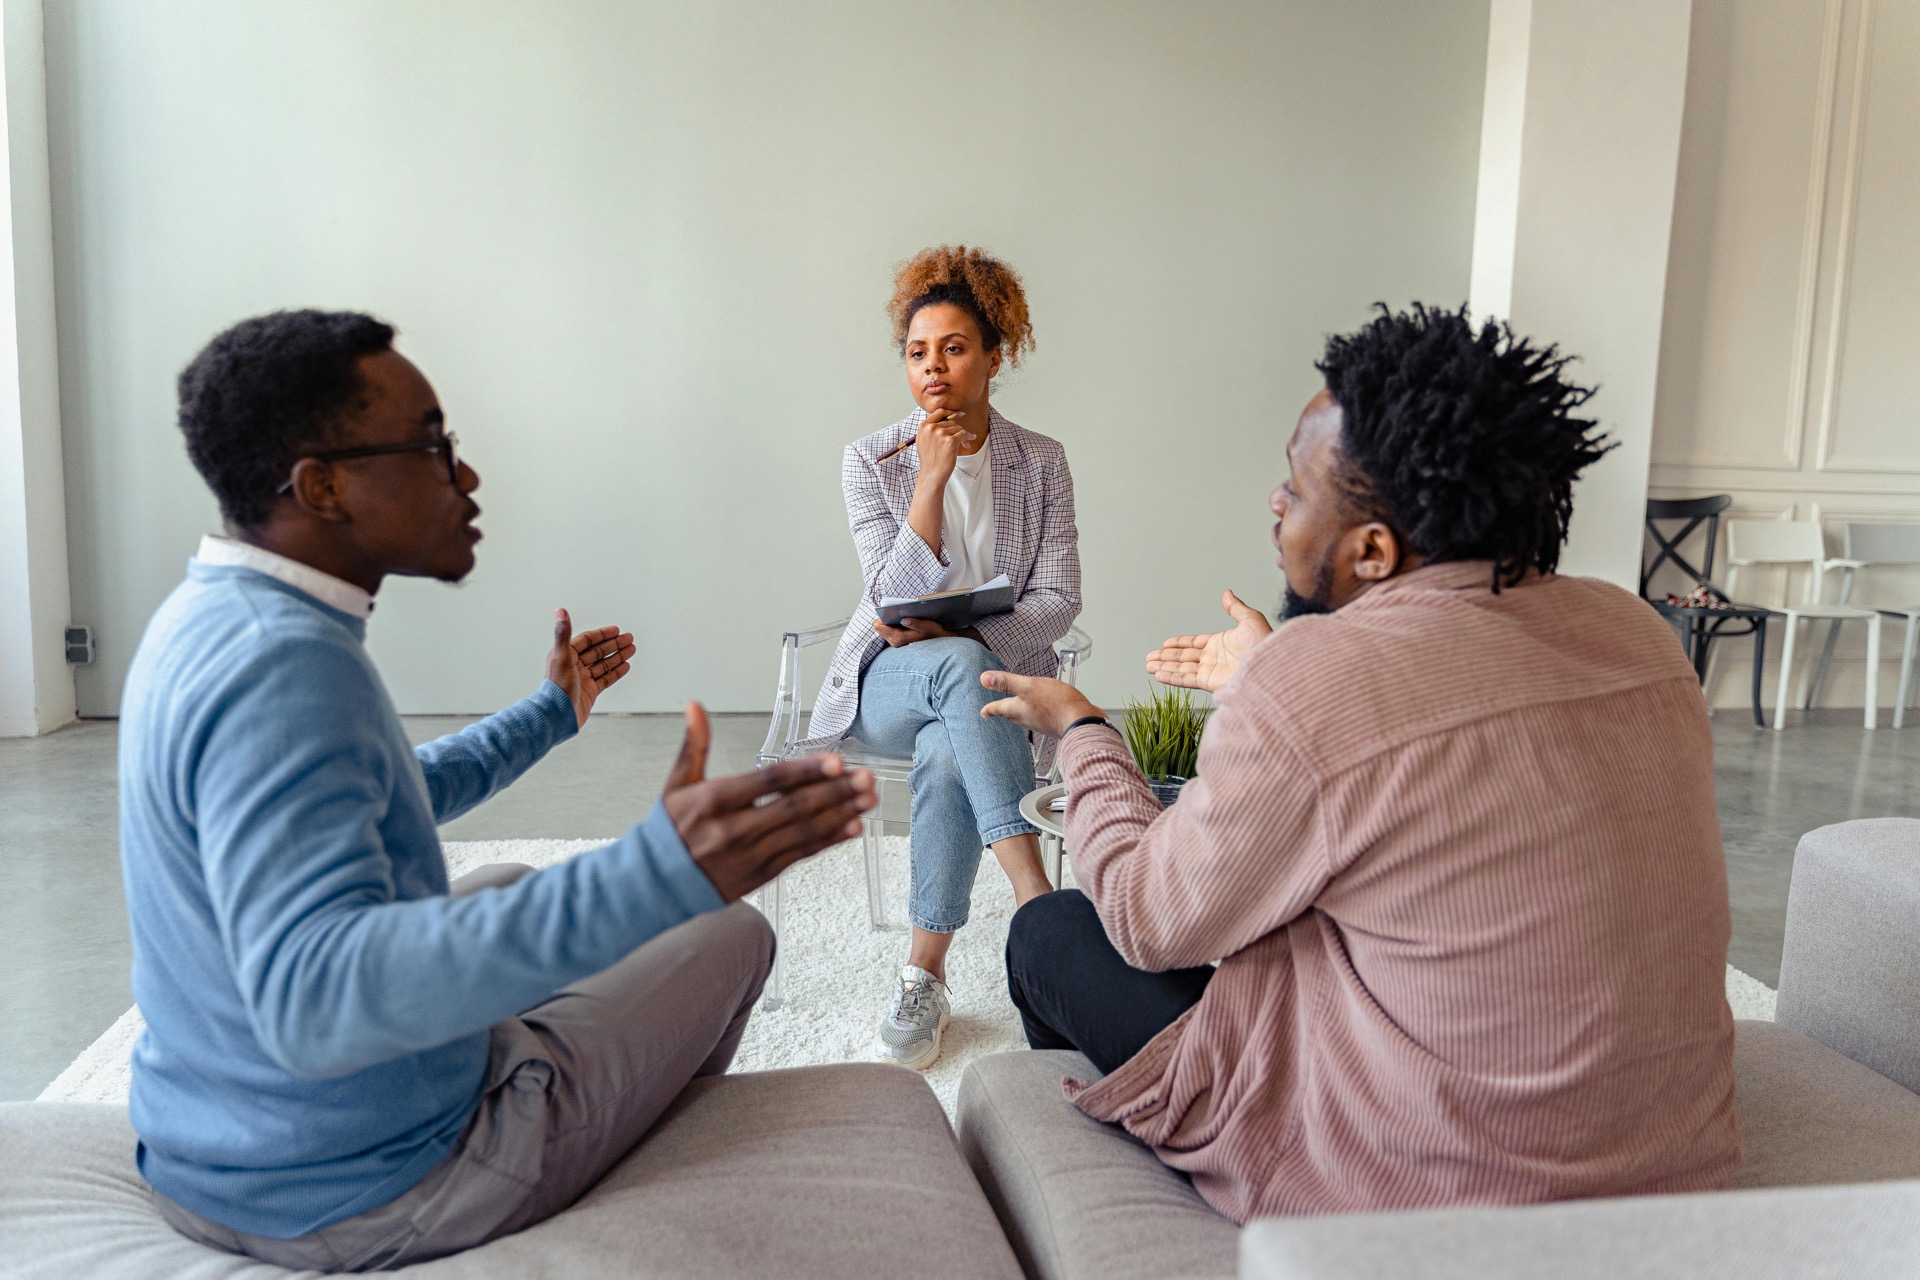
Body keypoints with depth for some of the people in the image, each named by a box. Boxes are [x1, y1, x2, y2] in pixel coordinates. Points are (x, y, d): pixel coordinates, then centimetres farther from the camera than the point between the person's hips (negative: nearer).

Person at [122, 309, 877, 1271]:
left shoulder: (213, 618, 3)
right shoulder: (282, 664, -31)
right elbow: (311, 999, -44)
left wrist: (554, 712, 27)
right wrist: (659, 874, -55)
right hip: (360, 1198, -9)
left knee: (511, 888, 32)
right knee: (731, 934, 6)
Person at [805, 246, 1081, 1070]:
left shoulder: (1040, 462, 2)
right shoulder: (871, 461, -1)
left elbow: (1058, 599, -4)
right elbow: (895, 598, -11)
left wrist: (953, 628, -18)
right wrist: (933, 477, -20)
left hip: (998, 677, 1)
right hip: (885, 686, 0)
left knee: (947, 754, -36)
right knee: (958, 666, -37)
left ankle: (924, 975, -22)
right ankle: (1040, 903, -39)